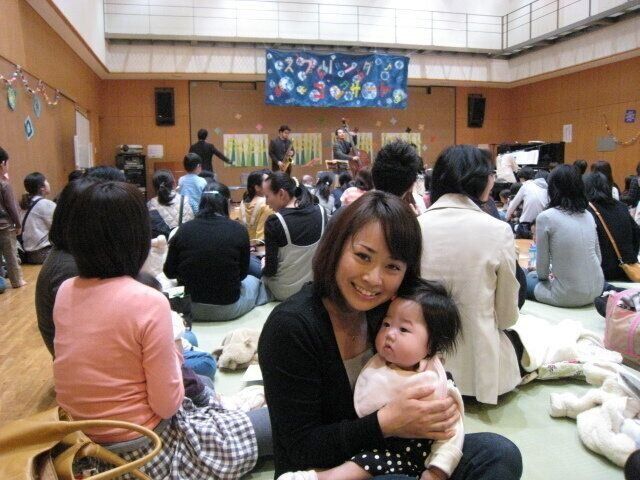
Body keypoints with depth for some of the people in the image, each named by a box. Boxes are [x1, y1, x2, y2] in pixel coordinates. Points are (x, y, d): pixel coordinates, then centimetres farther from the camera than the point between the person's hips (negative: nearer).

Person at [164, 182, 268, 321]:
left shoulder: (184, 229, -8)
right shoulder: (238, 230, -13)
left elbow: (169, 272, 1)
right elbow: (242, 273, -3)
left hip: (191, 310, 3)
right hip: (228, 310, -2)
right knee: (253, 281, 30)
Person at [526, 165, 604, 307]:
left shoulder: (545, 217, -13)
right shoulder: (588, 215, 4)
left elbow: (542, 262, -7)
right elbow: (598, 258, 11)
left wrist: (544, 276, 15)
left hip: (568, 295, -6)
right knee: (533, 274, 27)